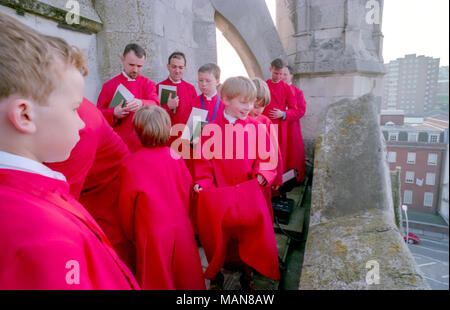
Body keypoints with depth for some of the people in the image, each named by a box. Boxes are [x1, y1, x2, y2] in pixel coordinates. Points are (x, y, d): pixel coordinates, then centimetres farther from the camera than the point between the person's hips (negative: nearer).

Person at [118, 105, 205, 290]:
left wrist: (131, 233, 12)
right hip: (182, 229, 3)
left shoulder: (130, 165, -16)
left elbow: (127, 205, -6)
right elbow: (188, 190, 2)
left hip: (152, 233, -3)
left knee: (157, 282, 16)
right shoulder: (176, 156, -8)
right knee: (186, 277, 20)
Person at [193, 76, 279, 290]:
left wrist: (262, 175, -20)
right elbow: (203, 164, 1)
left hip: (249, 196, 1)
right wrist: (203, 184, -11)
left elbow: (267, 159, -1)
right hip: (218, 199, 0)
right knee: (217, 237, 5)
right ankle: (216, 275, 32)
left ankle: (248, 274, 30)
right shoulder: (211, 130, -3)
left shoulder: (257, 129, -1)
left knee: (250, 234, 2)